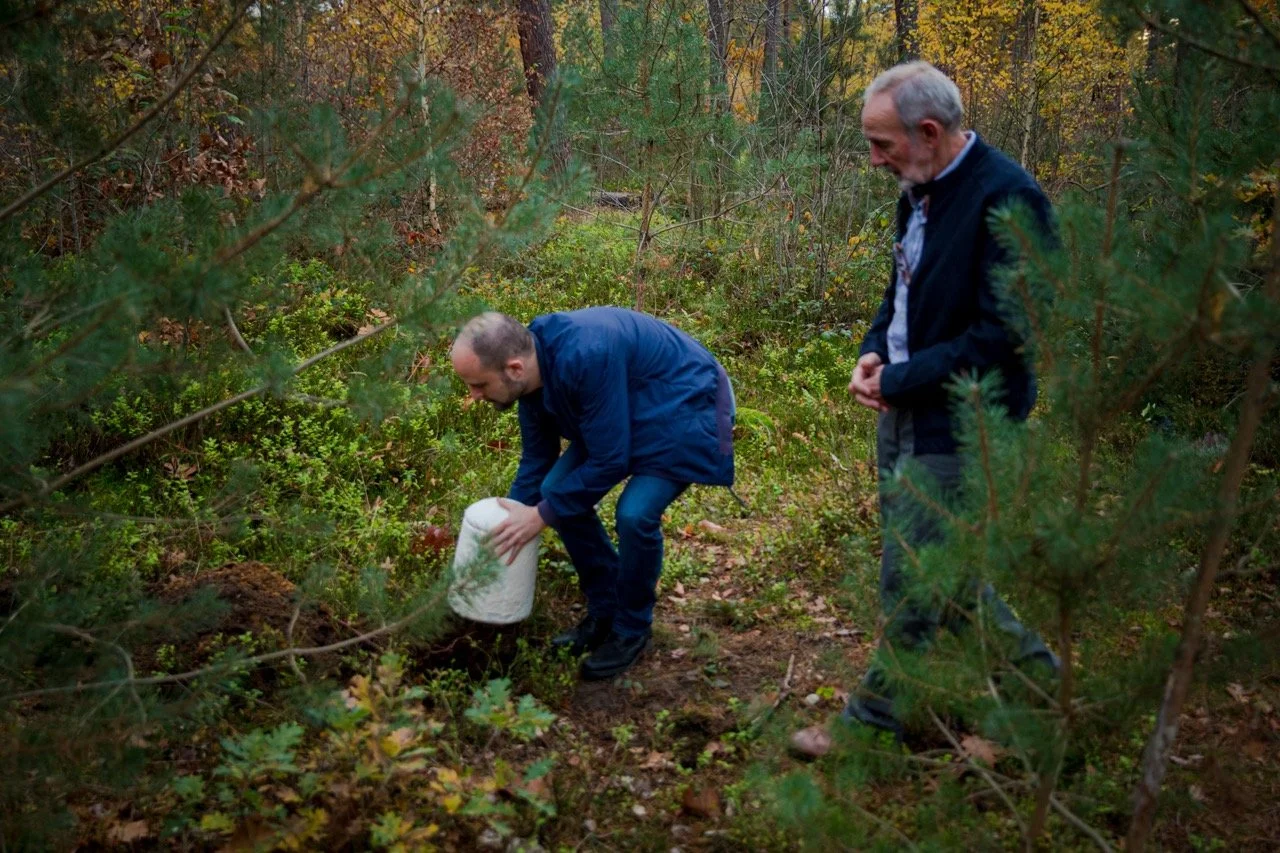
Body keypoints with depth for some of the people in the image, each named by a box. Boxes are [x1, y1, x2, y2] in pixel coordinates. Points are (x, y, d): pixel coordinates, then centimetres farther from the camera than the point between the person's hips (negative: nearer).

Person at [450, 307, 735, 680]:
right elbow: (536, 460, 6)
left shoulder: (585, 356, -36)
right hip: (630, 410, 9)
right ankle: (604, 611, 14)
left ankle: (632, 629, 1)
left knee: (635, 512, -26)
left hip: (687, 408, -8)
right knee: (557, 489, -3)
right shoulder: (535, 367, -9)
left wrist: (542, 514, -21)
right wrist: (510, 527, 4)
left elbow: (609, 461, -28)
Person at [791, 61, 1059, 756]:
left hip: (955, 429, -9)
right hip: (903, 414, 9)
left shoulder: (1007, 199, -21)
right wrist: (874, 353, 1)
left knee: (911, 585, 3)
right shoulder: (920, 191, 6)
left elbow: (1001, 337, -22)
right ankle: (1032, 670, 39)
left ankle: (873, 720, 22)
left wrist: (899, 381, -16)